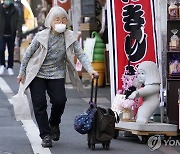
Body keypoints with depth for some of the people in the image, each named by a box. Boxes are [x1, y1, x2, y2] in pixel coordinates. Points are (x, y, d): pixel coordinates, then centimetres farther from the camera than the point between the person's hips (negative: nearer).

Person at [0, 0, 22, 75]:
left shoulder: (14, 10, 5)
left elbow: (18, 21, 0)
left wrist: (19, 30, -15)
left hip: (11, 34, 2)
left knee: (11, 51, 6)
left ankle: (10, 68, 15)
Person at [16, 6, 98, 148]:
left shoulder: (70, 37, -6)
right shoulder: (41, 36, -10)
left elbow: (80, 54, -9)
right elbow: (28, 54, 0)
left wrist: (90, 69, -25)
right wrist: (22, 73, 4)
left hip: (56, 74, 1)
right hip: (37, 74, -1)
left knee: (60, 101, -14)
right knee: (39, 104, -7)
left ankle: (54, 124, 18)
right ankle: (45, 135, 4)